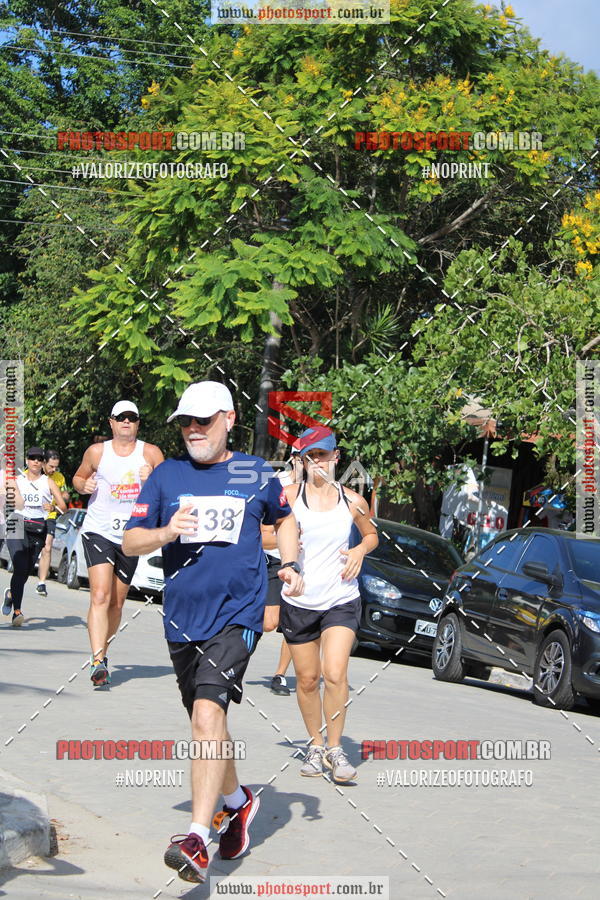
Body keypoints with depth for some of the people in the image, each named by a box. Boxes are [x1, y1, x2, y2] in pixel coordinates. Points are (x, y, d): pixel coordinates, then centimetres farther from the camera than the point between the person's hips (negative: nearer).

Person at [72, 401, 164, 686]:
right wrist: (84, 485, -5)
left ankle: (103, 650, 33)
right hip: (98, 531, -2)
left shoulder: (150, 453, 1)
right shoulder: (97, 452, 2)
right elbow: (78, 477, 18)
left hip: (131, 534, 2)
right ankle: (98, 662, -24)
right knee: (100, 596, -18)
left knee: (117, 603, 12)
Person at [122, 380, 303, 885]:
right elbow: (130, 542, 4)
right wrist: (165, 532, -17)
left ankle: (197, 840, -26)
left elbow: (285, 519, 24)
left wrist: (290, 565, 7)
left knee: (208, 714, -22)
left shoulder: (257, 474, 5)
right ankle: (237, 800, 43)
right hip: (182, 619, 4)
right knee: (206, 721, 17)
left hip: (238, 613, -4)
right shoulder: (167, 476, 6)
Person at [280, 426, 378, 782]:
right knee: (307, 680, 7)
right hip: (299, 602, 1)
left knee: (335, 675, -15)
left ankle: (336, 748, -1)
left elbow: (372, 534, 19)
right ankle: (316, 745, 26)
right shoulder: (289, 496, -2)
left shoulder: (352, 501, 2)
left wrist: (360, 550, -2)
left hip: (341, 601, -1)